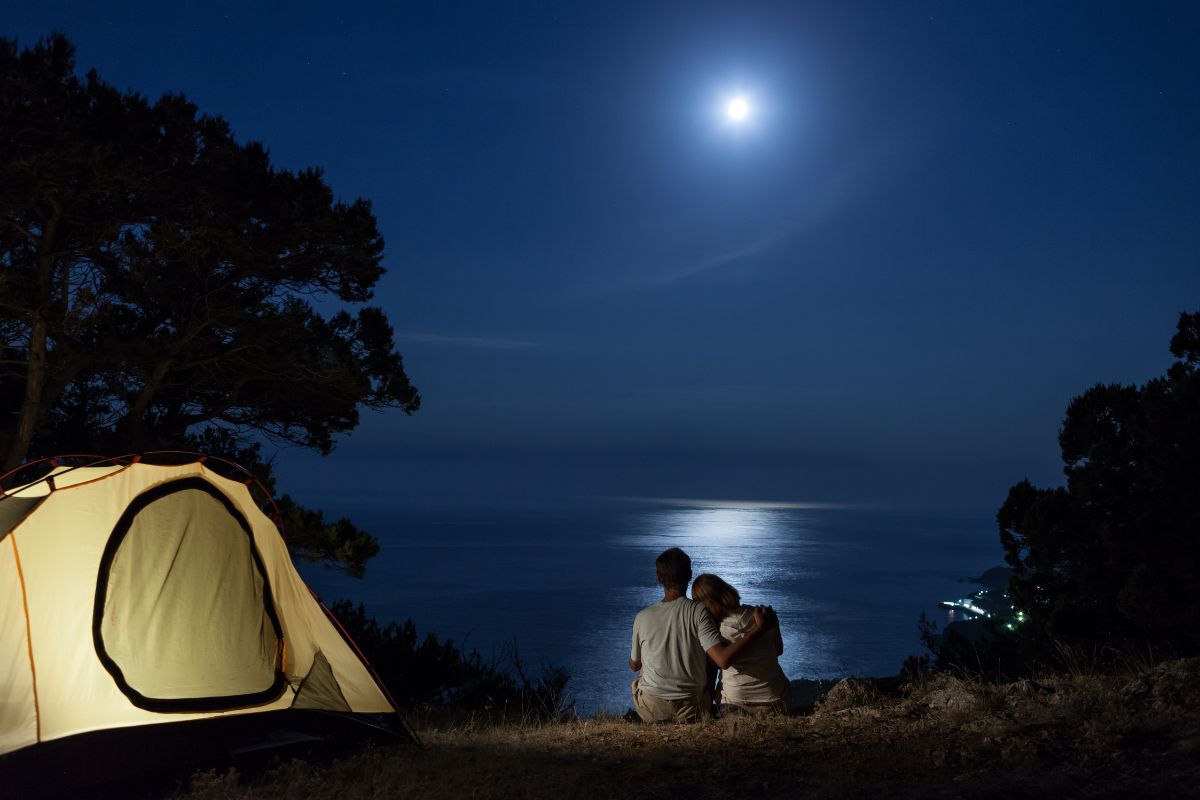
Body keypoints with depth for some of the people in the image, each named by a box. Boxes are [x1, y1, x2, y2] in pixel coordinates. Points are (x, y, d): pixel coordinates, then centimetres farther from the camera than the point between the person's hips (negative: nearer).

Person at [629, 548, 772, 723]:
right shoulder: (698, 611, -16)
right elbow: (723, 660, -25)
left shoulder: (642, 618, -10)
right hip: (690, 712, -2)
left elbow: (634, 665, 5)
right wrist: (759, 629, -19)